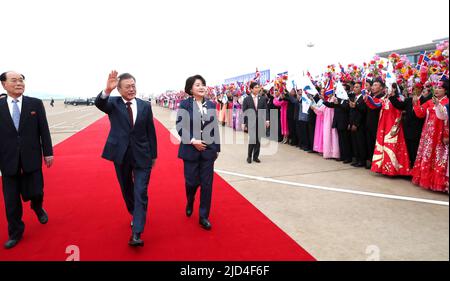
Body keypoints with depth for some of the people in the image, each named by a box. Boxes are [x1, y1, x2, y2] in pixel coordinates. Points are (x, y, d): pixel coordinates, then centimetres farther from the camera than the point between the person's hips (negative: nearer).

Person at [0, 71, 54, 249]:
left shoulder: (36, 104, -1)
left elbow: (44, 130, 0)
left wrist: (48, 152, -1)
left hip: (32, 159, 0)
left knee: (36, 192, 5)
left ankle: (37, 207, 42)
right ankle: (15, 233, 26)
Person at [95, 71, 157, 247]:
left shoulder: (145, 106, 1)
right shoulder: (113, 103, -2)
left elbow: (151, 131, 5)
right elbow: (99, 104, -25)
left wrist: (153, 154, 8)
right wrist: (107, 90, -46)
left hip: (142, 155, -1)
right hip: (121, 155, 1)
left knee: (140, 193, -6)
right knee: (127, 191, 18)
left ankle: (136, 233, -3)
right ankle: (135, 215, 42)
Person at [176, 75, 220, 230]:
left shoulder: (211, 105, 6)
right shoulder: (185, 104, -4)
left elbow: (215, 128, 8)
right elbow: (180, 126, -7)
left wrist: (217, 148, 8)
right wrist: (193, 141, -18)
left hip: (208, 150, 3)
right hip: (190, 149, -2)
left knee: (207, 184, 4)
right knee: (192, 181, 7)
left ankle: (204, 217, 17)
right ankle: (190, 203, 41)